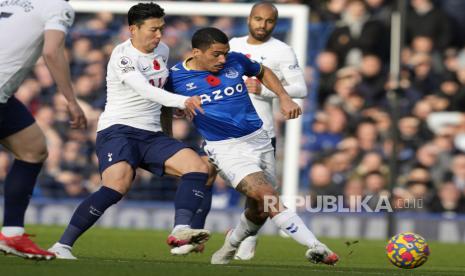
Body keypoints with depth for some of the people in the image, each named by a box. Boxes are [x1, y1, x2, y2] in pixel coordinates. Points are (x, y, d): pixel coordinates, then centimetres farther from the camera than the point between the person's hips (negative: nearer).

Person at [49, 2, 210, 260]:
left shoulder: (163, 50, 10)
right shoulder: (122, 55, -14)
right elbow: (144, 90, -30)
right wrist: (182, 101, -42)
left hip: (152, 134, 8)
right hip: (118, 131, -8)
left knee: (198, 167, -12)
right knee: (117, 186, -31)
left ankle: (180, 230, -27)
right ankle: (62, 246, -24)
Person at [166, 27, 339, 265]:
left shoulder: (235, 60, 0)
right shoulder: (176, 77, -8)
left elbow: (262, 72, 20)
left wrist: (284, 97, 8)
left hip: (258, 139, 5)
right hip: (225, 147, -5)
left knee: (260, 209, 11)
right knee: (269, 198, -22)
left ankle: (231, 244, 39)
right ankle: (315, 247, -24)